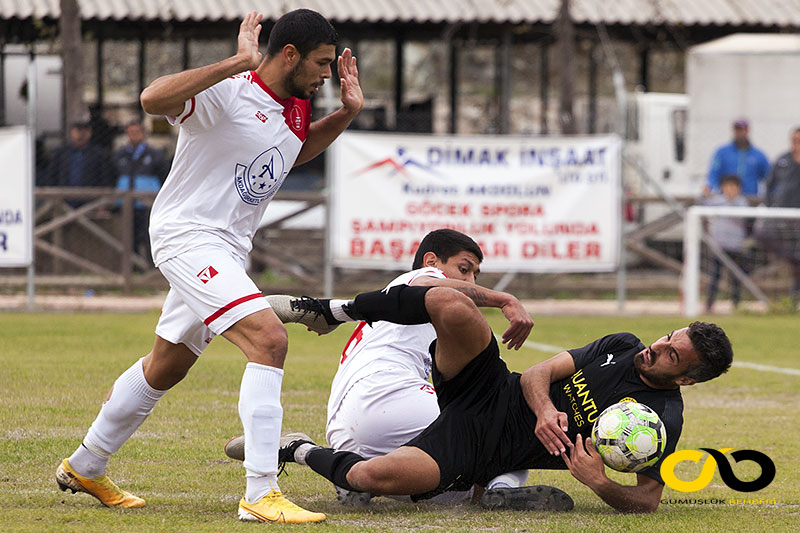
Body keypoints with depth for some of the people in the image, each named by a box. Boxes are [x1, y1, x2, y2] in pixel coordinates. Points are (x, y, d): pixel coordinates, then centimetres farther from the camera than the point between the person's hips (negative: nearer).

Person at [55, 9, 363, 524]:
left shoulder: (294, 109, 7)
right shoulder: (227, 94, -20)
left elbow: (295, 152, 30)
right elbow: (154, 98, -38)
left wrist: (347, 111, 14)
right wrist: (239, 62, -40)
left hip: (226, 250, 10)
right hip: (187, 235, -10)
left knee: (167, 366, 22)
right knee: (269, 338, -25)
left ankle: (85, 467, 41)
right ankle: (261, 494, -27)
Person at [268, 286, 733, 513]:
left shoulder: (661, 419, -11)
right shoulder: (624, 347, 4)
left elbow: (648, 500, -10)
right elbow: (537, 375, 2)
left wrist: (599, 481, -29)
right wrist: (544, 409, -21)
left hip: (482, 452, -4)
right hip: (492, 393, 4)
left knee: (371, 477, -26)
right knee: (450, 304, -25)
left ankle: (303, 452, 9)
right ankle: (337, 310, 2)